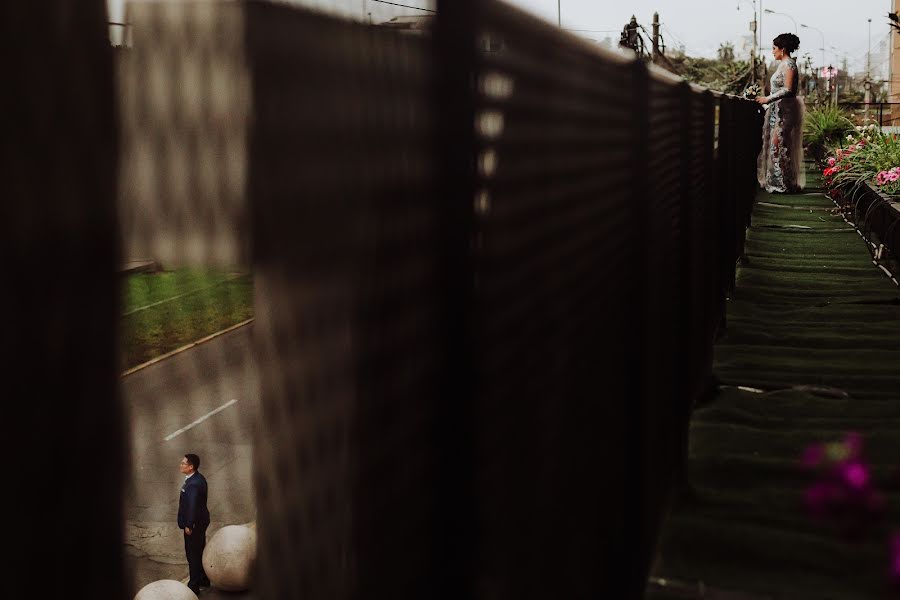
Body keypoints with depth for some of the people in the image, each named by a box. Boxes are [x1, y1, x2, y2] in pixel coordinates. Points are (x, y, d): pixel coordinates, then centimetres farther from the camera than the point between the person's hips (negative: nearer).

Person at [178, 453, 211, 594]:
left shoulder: (193, 484, -27)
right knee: (200, 551, 21)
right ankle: (204, 580, 35)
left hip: (194, 524, -10)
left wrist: (188, 525, -21)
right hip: (200, 521, 10)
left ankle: (194, 586, 10)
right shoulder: (199, 478, 4)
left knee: (193, 554, 1)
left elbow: (192, 506, -28)